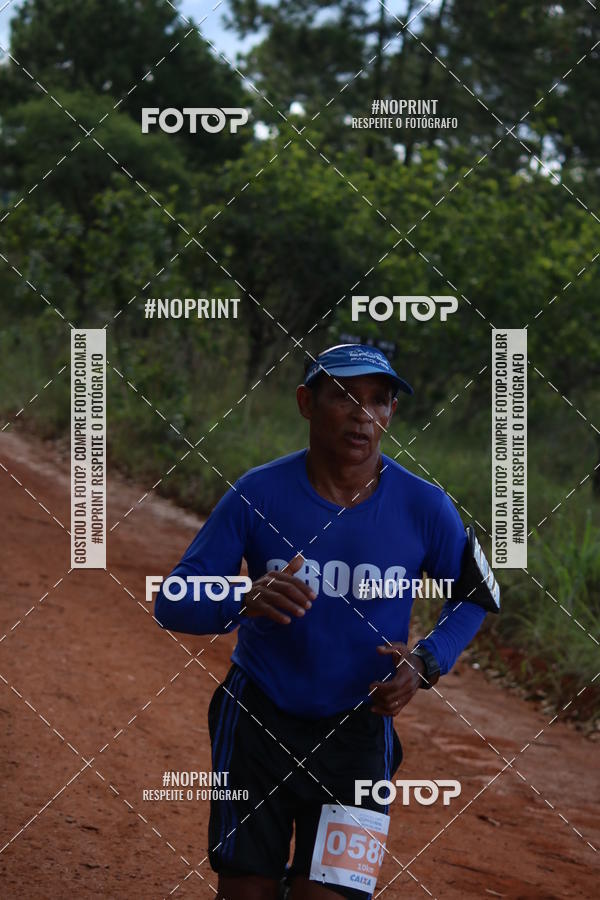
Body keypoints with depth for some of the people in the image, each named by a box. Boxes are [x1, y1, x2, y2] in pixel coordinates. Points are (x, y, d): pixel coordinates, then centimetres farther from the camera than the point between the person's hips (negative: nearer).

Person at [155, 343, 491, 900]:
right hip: (256, 723, 0)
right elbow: (171, 604, -11)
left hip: (358, 734, 0)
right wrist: (244, 603, -31)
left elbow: (469, 598, 9)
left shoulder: (424, 508, -8)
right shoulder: (258, 494, -10)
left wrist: (426, 662, -11)